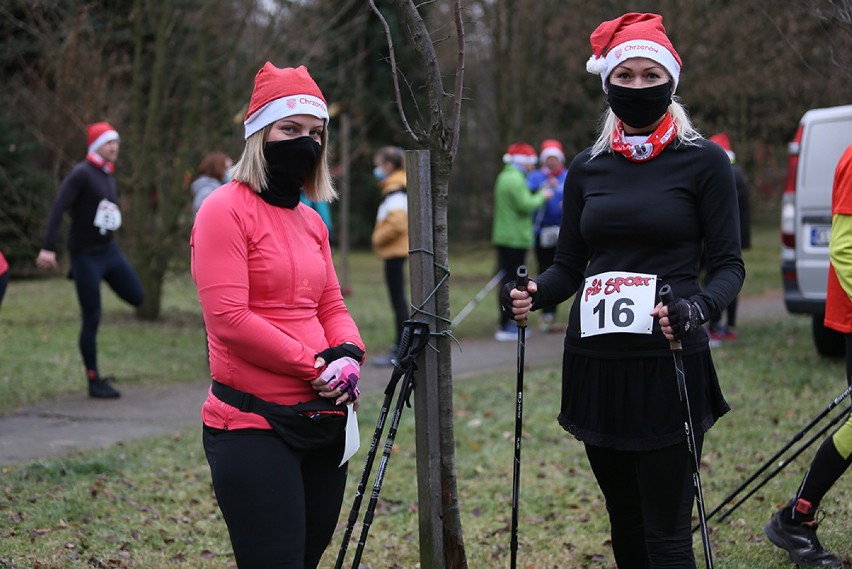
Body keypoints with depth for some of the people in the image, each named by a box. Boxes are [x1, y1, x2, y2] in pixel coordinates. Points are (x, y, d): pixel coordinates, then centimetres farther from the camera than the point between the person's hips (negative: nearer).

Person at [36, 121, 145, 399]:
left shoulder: (109, 177, 10)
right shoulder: (81, 174, -14)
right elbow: (58, 209, -21)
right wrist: (48, 248, -30)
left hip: (109, 250, 8)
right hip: (85, 256, -7)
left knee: (136, 296, 3)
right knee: (92, 321, -3)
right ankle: (95, 382, 6)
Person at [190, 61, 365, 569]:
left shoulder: (311, 221, 15)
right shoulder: (227, 210, -9)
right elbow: (228, 319, -18)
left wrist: (349, 355, -6)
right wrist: (316, 365, -15)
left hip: (322, 420, 8)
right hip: (255, 426, -8)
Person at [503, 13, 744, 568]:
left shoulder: (704, 162, -2)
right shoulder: (587, 168, 11)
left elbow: (729, 266, -3)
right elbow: (568, 267, 13)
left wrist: (695, 308, -23)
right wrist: (533, 294, -8)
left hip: (668, 364, -4)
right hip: (595, 363, 4)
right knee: (625, 522, 13)